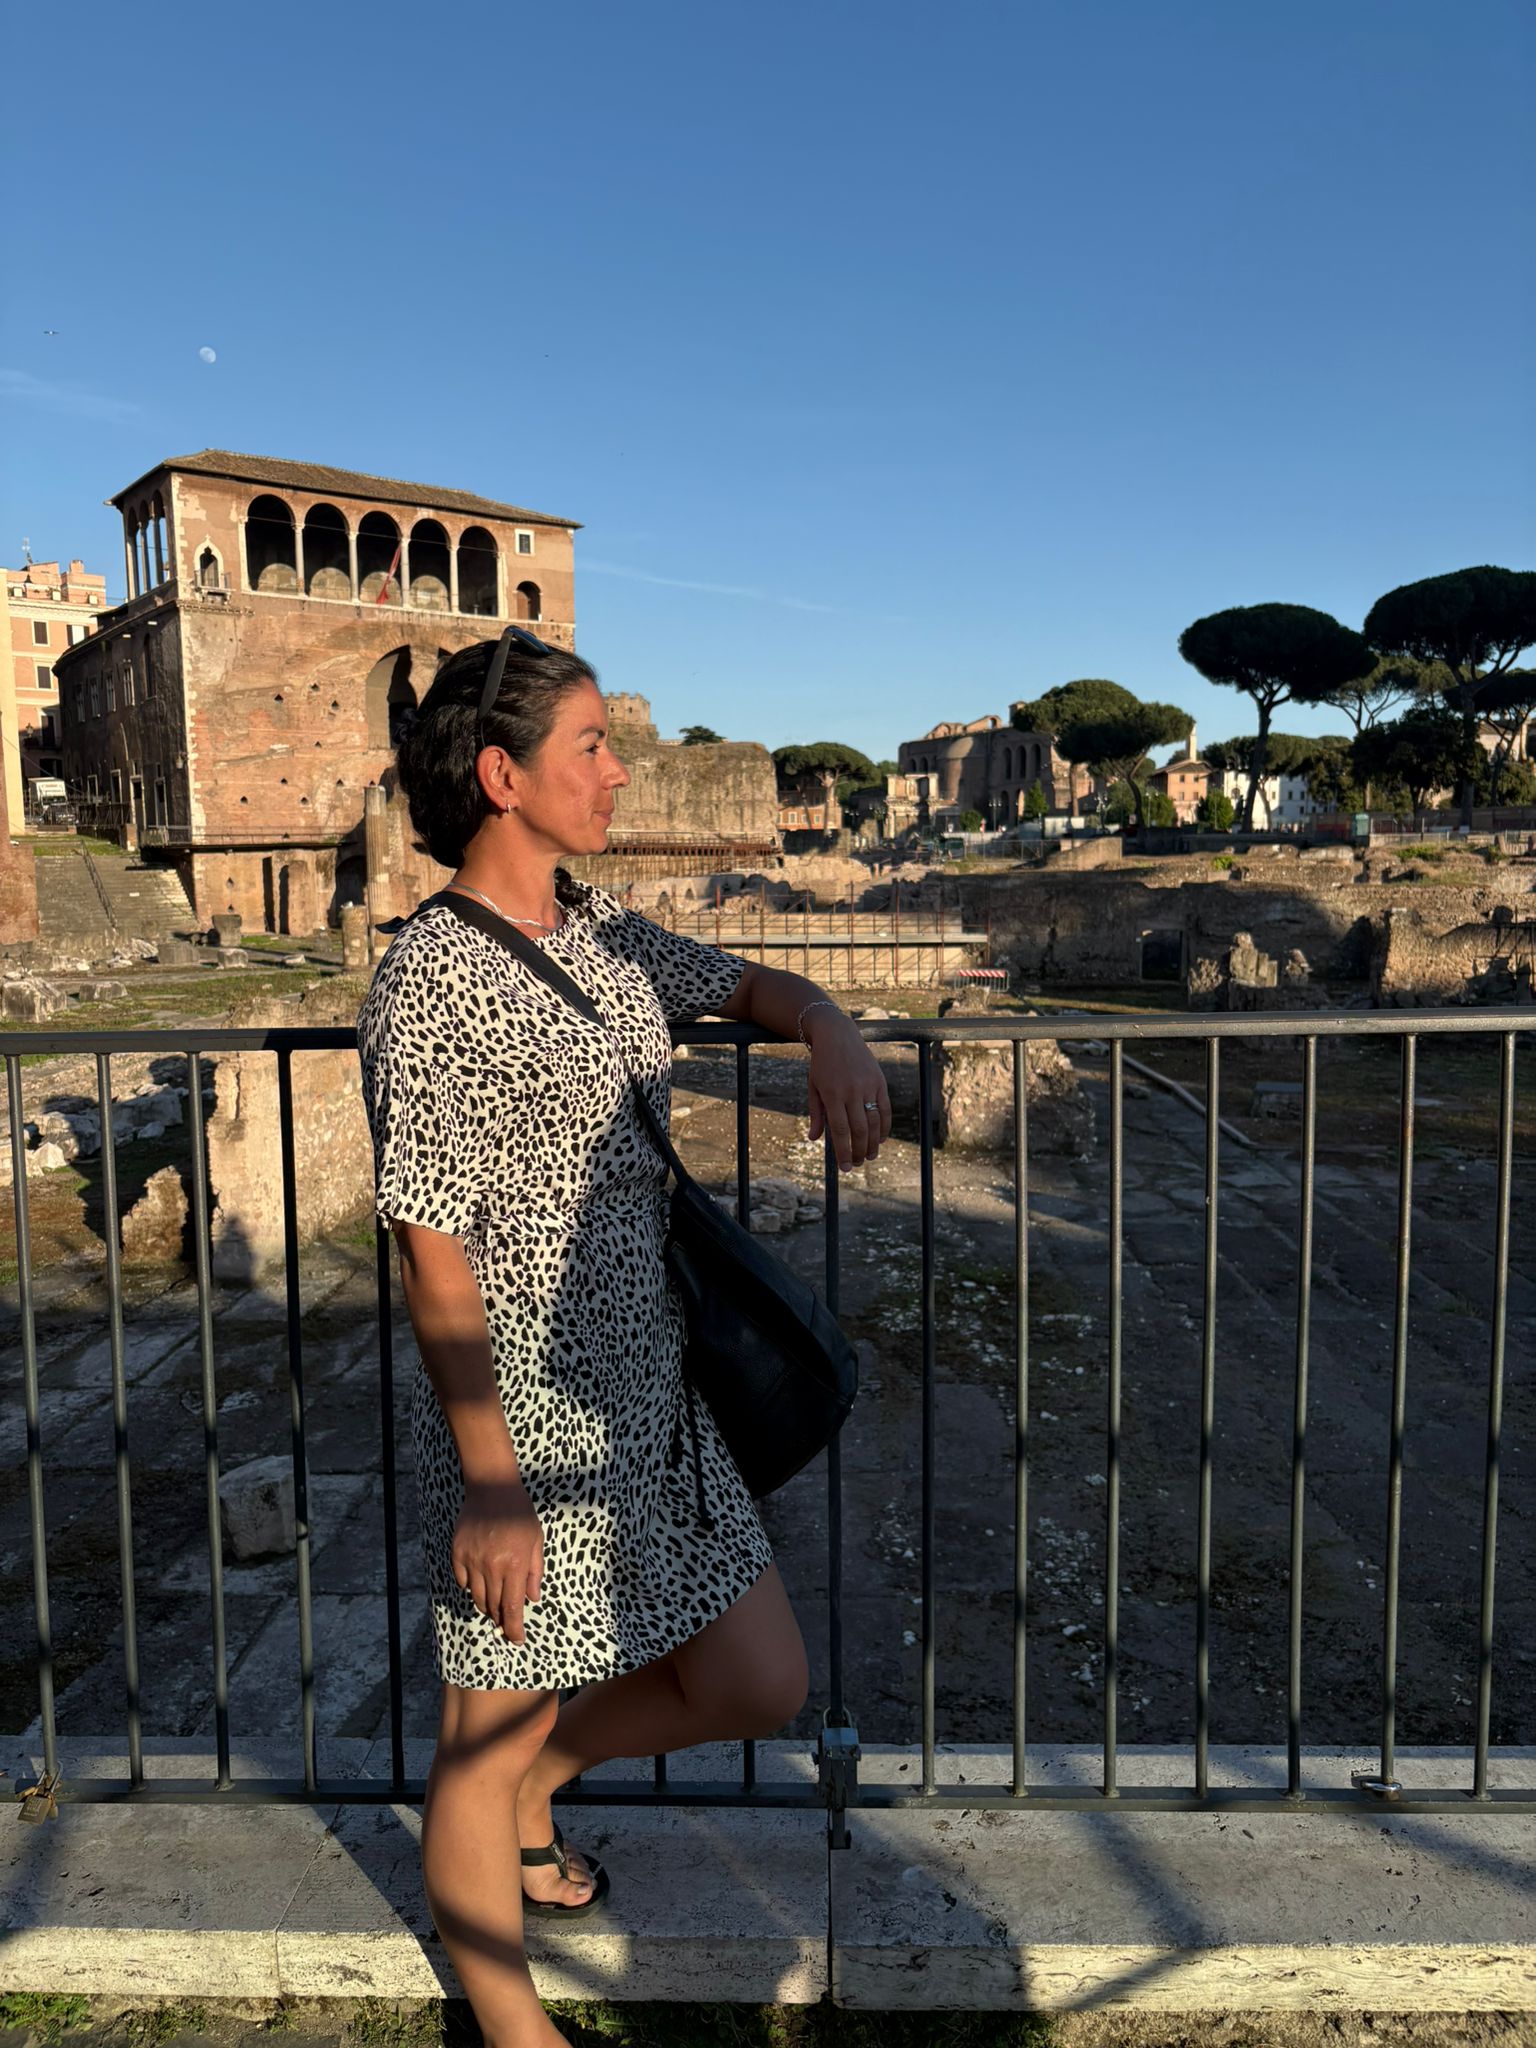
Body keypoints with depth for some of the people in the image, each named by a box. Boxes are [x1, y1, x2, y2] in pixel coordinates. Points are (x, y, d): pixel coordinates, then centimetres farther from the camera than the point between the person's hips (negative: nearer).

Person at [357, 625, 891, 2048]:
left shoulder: (596, 930, 5)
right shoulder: (431, 982, -19)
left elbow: (749, 985, 20)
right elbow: (431, 1253, -19)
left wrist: (832, 1035, -3)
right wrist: (490, 1489, -17)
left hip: (650, 1399, 8)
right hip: (521, 1427, -8)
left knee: (761, 1688, 15)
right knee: (486, 1735, 14)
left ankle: (533, 1787, 41)